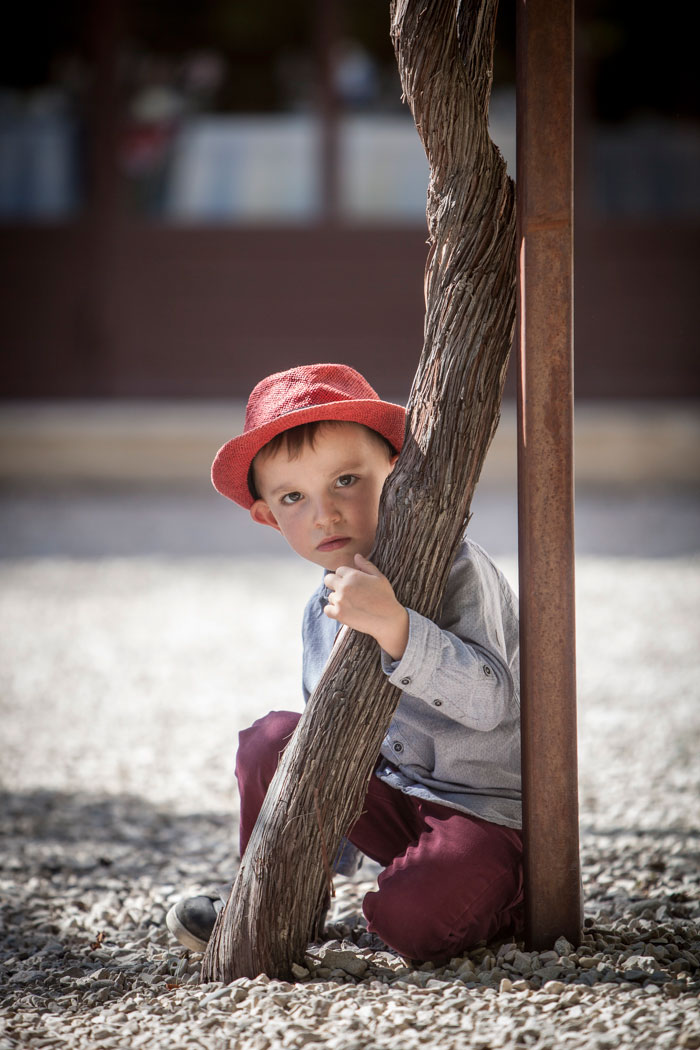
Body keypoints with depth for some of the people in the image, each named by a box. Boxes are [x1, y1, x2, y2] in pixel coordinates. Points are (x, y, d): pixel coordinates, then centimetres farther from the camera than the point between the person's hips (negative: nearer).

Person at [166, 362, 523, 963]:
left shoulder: (458, 571, -19)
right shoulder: (324, 612, 4)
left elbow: (490, 700, -33)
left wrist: (395, 627, -45)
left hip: (491, 812, -7)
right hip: (392, 793, 7)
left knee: (412, 920, -31)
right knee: (274, 740, -7)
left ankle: (505, 895, 3)